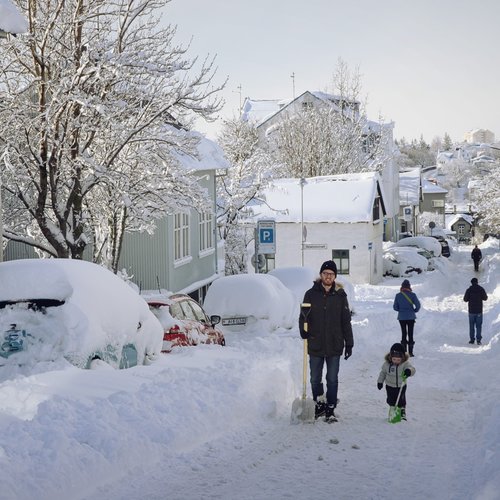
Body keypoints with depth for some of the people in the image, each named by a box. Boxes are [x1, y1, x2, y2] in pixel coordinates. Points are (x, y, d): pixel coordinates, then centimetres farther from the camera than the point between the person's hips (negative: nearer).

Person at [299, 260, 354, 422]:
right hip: (315, 345, 0)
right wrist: (304, 331, -14)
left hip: (334, 345, 0)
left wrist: (349, 343, 3)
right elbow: (304, 316, 5)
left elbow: (346, 321, 6)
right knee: (315, 379, 9)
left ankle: (330, 409, 12)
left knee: (332, 379, 4)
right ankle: (319, 404, 26)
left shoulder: (340, 295, 3)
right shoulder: (311, 294, 1)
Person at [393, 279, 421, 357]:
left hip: (401, 317, 1)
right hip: (411, 317, -1)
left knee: (403, 333, 10)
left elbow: (395, 307, -2)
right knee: (410, 334, 6)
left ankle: (404, 352, 8)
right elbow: (418, 305, -12)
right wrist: (415, 311, 7)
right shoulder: (412, 295, -9)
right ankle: (410, 352, 3)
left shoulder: (398, 295, -4)